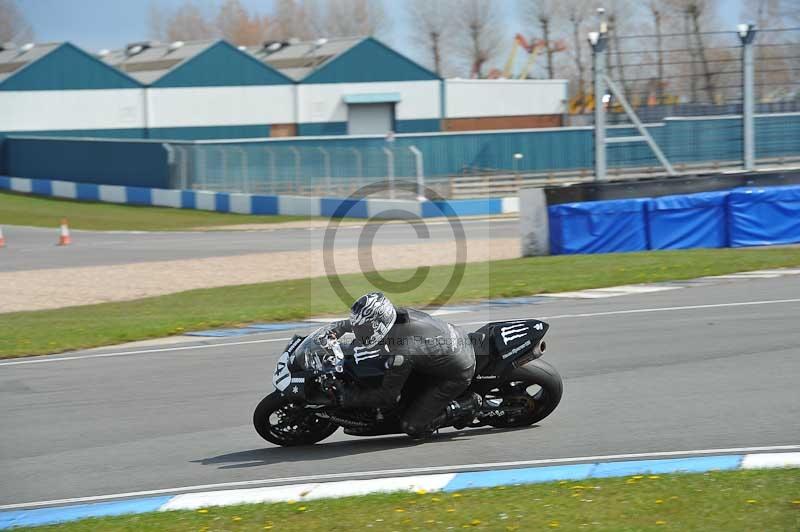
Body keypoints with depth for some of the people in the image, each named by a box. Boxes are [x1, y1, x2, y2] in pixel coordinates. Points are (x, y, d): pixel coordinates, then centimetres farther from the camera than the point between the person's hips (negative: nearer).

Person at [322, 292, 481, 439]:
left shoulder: (398, 354, -32)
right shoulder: (399, 313, -10)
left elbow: (388, 397, -20)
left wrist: (350, 398, -13)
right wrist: (341, 326, 14)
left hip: (456, 376, -9)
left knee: (414, 428, -8)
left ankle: (468, 404, 2)